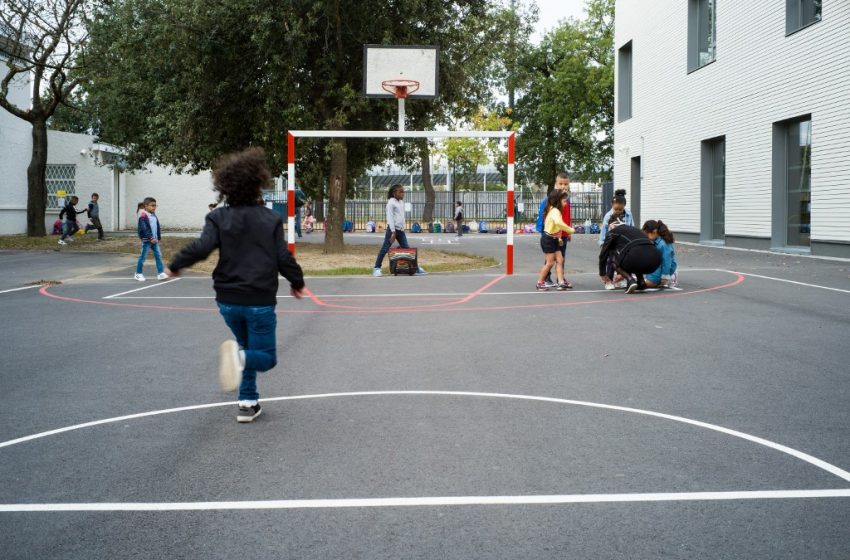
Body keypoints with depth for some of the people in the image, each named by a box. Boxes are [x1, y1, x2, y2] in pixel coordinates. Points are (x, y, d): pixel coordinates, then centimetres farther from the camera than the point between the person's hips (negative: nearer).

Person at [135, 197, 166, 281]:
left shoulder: (154, 216, 11)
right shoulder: (143, 216, -13)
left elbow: (158, 227, 16)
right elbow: (144, 229, -20)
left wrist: (159, 237, 12)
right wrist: (151, 238, -26)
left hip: (154, 240, 7)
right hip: (146, 240, -7)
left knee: (158, 255, 0)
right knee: (143, 256, 1)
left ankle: (160, 273, 0)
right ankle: (138, 274, 14)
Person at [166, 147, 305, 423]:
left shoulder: (219, 217, -2)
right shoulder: (271, 218, -4)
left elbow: (201, 247, -16)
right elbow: (283, 258, -6)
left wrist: (175, 264, 0)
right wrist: (297, 281, 12)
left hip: (228, 300, 3)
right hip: (260, 301, -3)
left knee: (249, 349, 25)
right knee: (266, 357, 7)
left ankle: (248, 403, 18)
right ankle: (240, 355, -27)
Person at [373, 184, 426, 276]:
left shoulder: (401, 203, 14)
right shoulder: (391, 202, -9)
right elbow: (390, 217, -14)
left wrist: (403, 228, 15)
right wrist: (393, 232, -18)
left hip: (400, 230, 7)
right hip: (392, 229, -7)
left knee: (406, 248, 7)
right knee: (385, 249, -5)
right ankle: (377, 268, 0)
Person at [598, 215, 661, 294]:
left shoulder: (613, 232, 19)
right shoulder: (634, 228, 36)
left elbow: (603, 254, 20)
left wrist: (602, 274, 36)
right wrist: (623, 274, 57)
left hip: (637, 257, -7)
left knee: (612, 257, 21)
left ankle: (630, 279, 0)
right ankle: (641, 281, 20)